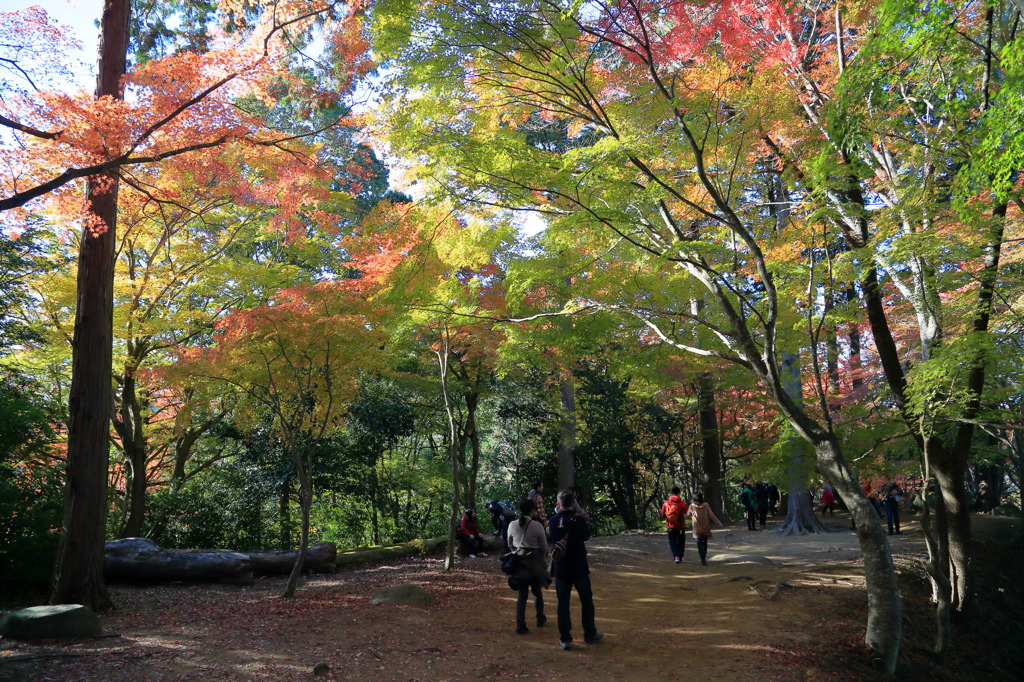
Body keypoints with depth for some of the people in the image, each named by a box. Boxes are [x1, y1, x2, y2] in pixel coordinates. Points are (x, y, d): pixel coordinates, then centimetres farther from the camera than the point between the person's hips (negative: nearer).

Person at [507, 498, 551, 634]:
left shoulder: (512, 525, -5)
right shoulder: (537, 526, -14)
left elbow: (510, 544, 10)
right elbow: (544, 547, -4)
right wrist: (541, 557, 16)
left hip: (518, 562, 2)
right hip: (535, 563, -2)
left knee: (522, 595, 8)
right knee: (537, 592, 19)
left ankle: (521, 625, 2)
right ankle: (540, 619, 34)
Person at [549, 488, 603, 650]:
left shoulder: (553, 521, -5)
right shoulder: (579, 520, -15)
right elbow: (586, 535, 1)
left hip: (560, 568, 2)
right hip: (579, 568, -2)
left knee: (563, 603, 6)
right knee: (586, 600, 15)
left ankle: (565, 639, 5)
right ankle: (590, 634, 25)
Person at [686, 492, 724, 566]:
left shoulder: (692, 506, -6)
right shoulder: (706, 505, -5)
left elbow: (688, 514, 9)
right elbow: (712, 515, -5)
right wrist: (719, 523, 1)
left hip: (697, 528, -2)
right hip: (705, 527, 2)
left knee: (699, 543, -1)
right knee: (705, 542, 18)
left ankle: (703, 559, -16)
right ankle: (704, 558, 28)